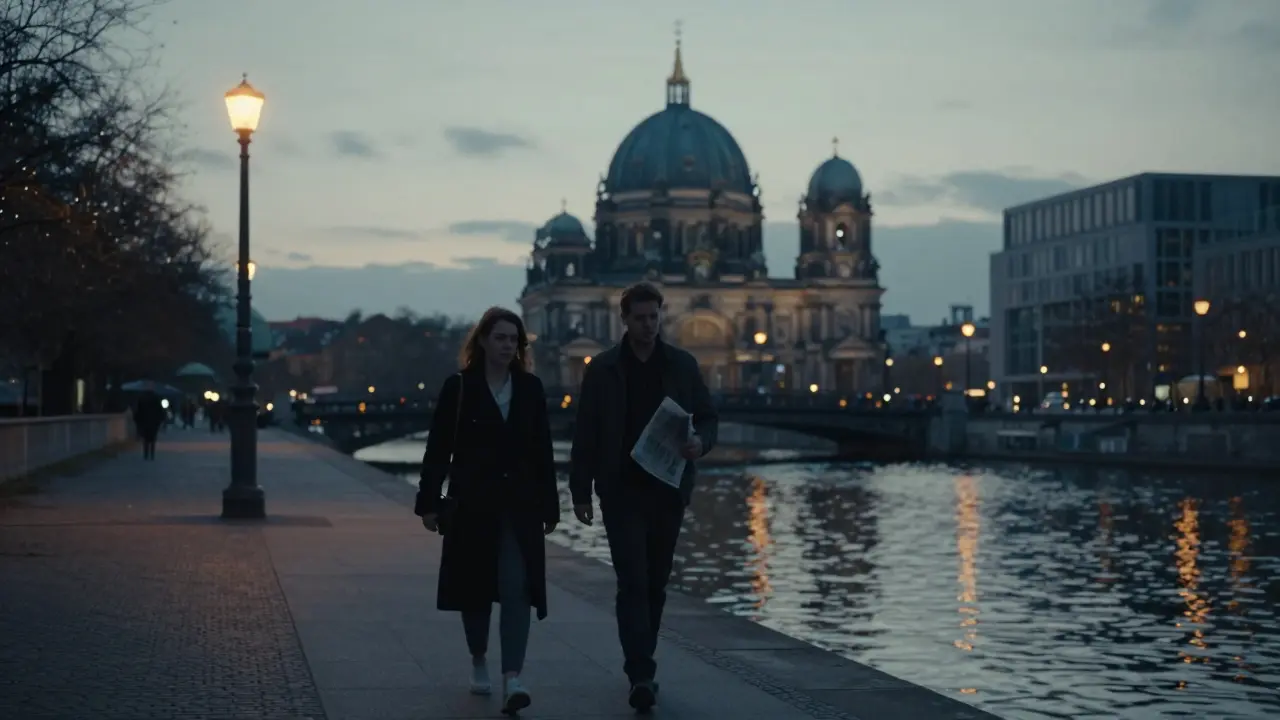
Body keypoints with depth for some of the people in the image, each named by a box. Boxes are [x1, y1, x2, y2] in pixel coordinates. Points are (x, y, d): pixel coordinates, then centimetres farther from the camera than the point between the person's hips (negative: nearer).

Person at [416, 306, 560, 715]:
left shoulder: (530, 388, 5)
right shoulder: (459, 388, -2)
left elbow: (542, 451, 7)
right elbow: (438, 448, -1)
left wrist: (550, 507, 7)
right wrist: (429, 503, -4)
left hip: (519, 506, 1)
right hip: (472, 505, -1)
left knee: (517, 589, -10)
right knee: (476, 587, 9)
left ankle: (512, 679, -16)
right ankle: (478, 662, 31)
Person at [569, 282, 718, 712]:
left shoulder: (682, 366, 5)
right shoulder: (603, 369, 0)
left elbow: (708, 418, 10)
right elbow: (585, 435, 2)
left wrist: (701, 441, -13)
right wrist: (580, 492, -1)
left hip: (668, 492, 3)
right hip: (622, 492, -3)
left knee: (655, 583, 10)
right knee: (633, 582, -11)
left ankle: (640, 666, 24)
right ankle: (641, 676, -14)